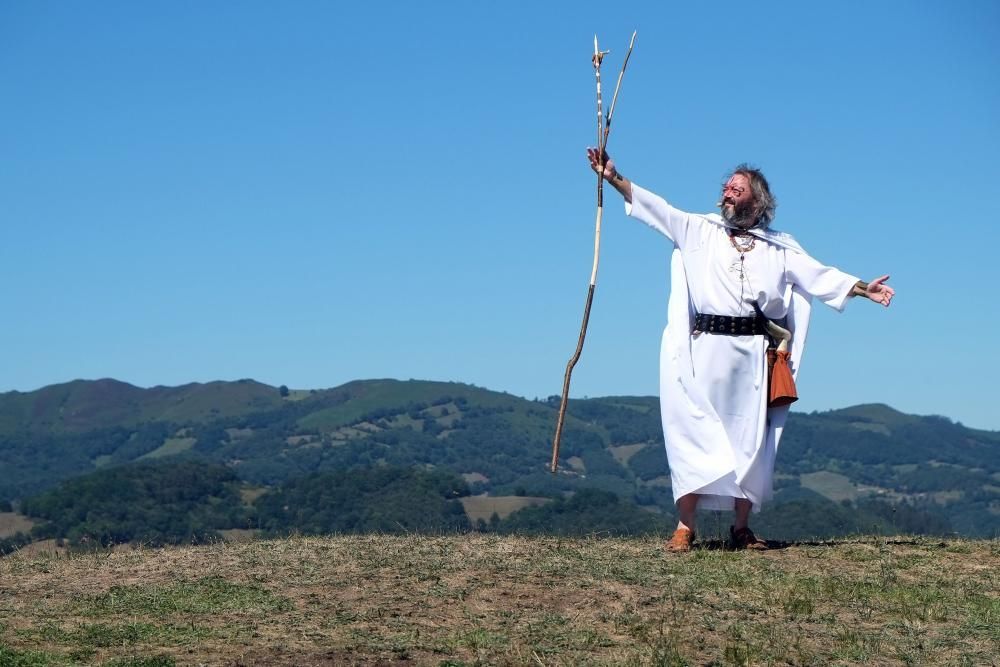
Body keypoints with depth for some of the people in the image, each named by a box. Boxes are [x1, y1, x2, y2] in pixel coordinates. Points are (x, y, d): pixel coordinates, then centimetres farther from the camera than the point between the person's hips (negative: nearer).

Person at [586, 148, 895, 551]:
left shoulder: (779, 249, 14)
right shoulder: (699, 231, 11)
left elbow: (819, 275, 11)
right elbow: (655, 207, 4)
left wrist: (862, 288, 0)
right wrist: (614, 178, -5)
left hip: (751, 354, 2)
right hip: (705, 348, -1)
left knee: (750, 440, 2)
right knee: (692, 433, -6)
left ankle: (741, 527, 11)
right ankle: (685, 526, -4)